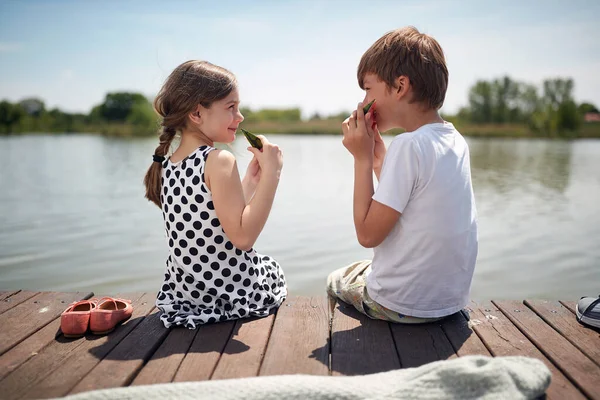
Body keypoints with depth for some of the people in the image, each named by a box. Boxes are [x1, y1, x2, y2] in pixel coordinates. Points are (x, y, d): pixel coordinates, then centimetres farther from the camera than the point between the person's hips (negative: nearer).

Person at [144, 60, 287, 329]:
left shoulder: (166, 166, 3)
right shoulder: (219, 161, -23)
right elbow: (243, 236, -26)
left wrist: (251, 180, 8)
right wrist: (271, 174, -23)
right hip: (235, 293, -7)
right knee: (273, 268, 28)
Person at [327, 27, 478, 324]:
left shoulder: (408, 146, -26)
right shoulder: (456, 141, 0)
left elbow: (368, 234, -22)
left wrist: (362, 158, -17)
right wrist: (378, 156, 0)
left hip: (404, 307, -7)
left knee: (336, 280, 23)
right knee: (360, 271, 33)